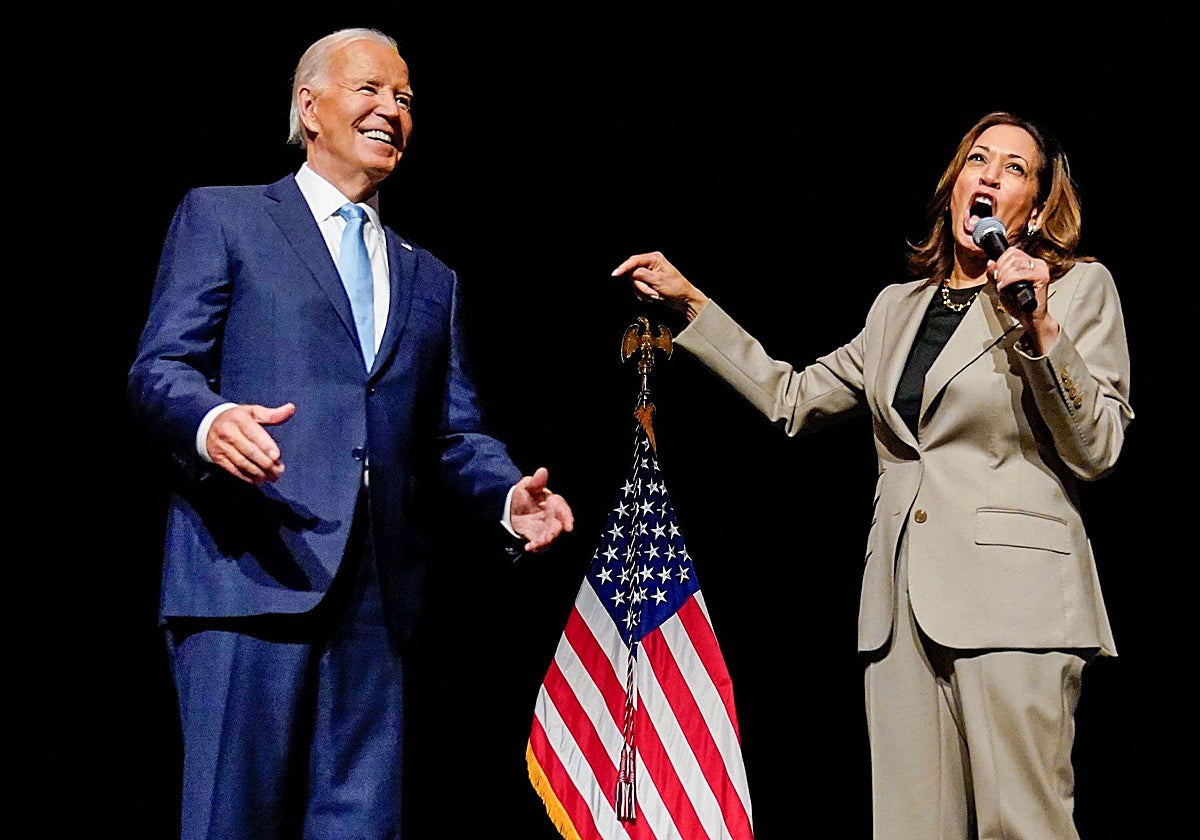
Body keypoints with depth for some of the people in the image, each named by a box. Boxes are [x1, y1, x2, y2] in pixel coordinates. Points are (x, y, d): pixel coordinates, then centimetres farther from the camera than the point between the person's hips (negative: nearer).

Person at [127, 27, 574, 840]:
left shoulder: (431, 279, 26)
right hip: (253, 568, -4)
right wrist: (209, 422, -22)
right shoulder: (220, 216, 11)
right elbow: (160, 367, 1)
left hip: (379, 590, 5)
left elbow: (456, 433, 19)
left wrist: (508, 497, -3)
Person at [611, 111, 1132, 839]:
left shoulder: (1080, 288, 6)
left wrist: (1040, 332, -14)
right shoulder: (900, 306, 20)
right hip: (903, 600, 5)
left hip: (1012, 594, -4)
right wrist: (691, 304, 23)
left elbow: (1096, 452, -1)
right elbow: (795, 400, 24)